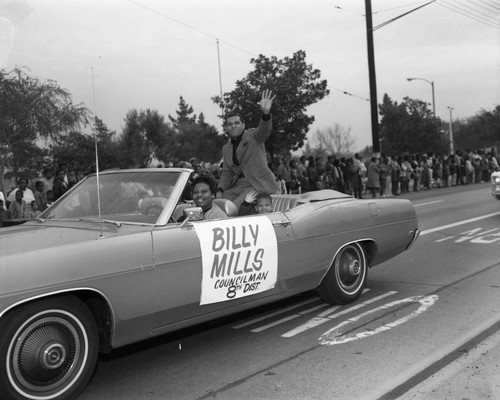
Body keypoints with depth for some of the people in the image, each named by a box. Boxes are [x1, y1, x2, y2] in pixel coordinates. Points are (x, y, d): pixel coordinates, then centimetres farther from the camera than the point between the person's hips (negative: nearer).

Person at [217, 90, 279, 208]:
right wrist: (220, 190, -2)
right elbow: (226, 173, 17)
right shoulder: (226, 148, 17)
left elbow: (264, 130, -22)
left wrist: (266, 112, -43)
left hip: (258, 185, -6)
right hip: (237, 186, 7)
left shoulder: (253, 136, -1)